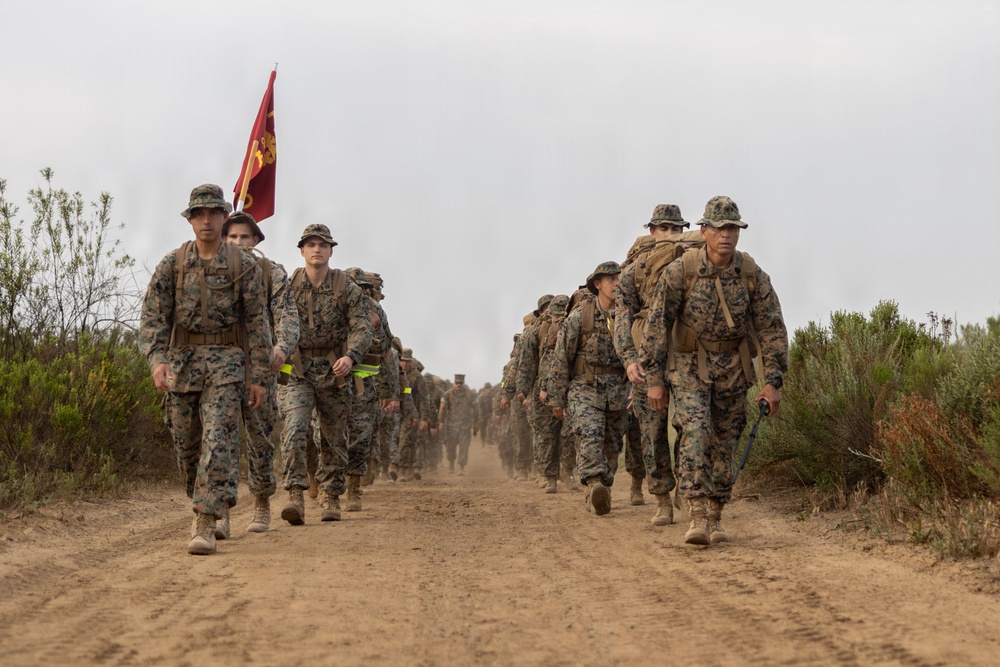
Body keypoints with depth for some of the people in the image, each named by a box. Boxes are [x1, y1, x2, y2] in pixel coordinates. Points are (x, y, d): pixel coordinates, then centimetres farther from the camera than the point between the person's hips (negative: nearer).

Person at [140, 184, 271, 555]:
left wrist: (258, 377, -2)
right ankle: (204, 506, 32)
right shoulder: (172, 264, 5)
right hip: (181, 361, 3)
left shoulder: (244, 265, 2)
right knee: (186, 444, 9)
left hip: (226, 361, -3)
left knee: (218, 441, -14)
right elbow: (153, 316, -1)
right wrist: (156, 359, -18)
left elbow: (257, 322, 2)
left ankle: (206, 525, -18)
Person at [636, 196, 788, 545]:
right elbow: (657, 324, -11)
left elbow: (772, 328, -4)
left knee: (725, 443, 7)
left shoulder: (753, 275, -10)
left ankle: (715, 517, 19)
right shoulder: (680, 271, -17)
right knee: (695, 434, -19)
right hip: (689, 364, -3)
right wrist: (654, 379, -10)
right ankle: (697, 517, -23)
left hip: (732, 368, 3)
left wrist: (773, 381, -8)